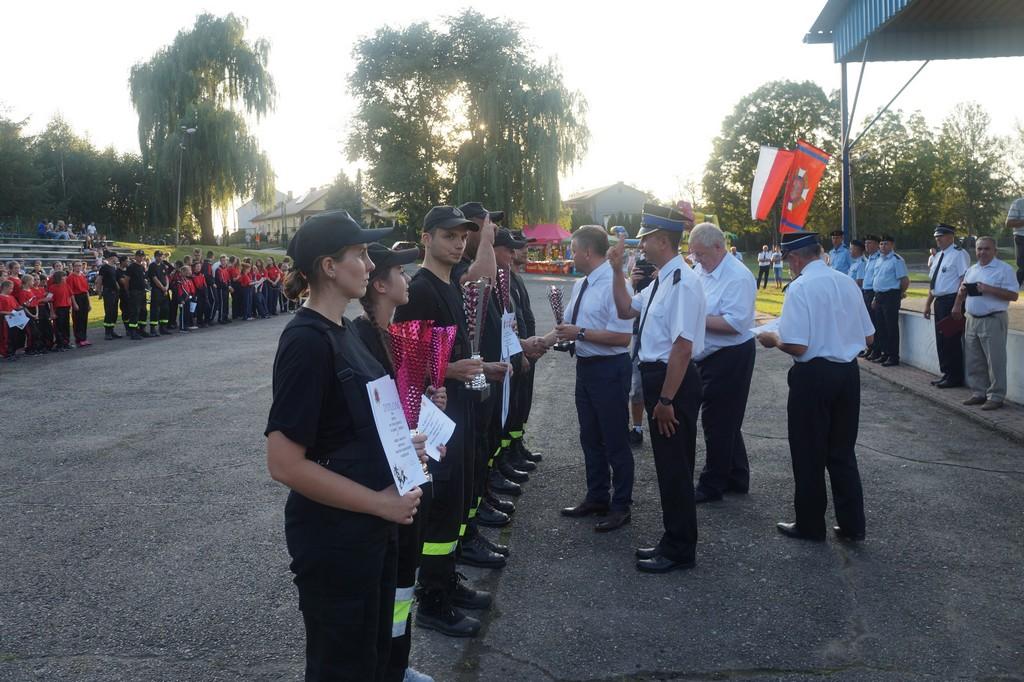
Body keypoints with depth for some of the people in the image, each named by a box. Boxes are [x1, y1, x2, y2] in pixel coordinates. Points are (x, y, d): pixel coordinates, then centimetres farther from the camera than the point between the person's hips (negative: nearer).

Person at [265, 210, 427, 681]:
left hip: (371, 530, 9)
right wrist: (381, 502, -20)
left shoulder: (343, 330, 6)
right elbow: (284, 463, -25)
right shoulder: (307, 341, -21)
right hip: (333, 539, -9)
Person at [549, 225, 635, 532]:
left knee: (615, 441, 5)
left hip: (609, 369, -9)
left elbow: (622, 336, -25)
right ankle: (596, 498, 35)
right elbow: (568, 323, 18)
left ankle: (620, 507, 20)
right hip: (585, 366, 9)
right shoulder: (580, 285, 8)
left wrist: (580, 333, -22)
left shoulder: (614, 283, -20)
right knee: (590, 437, 19)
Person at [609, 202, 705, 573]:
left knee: (675, 467, 3)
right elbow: (627, 310, 23)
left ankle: (680, 551, 18)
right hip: (657, 377, 10)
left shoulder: (682, 282, -20)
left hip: (674, 382, -10)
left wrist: (666, 400, -24)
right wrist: (617, 270, 12)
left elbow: (683, 347, -25)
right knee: (668, 465, 19)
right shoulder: (662, 280, 10)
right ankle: (673, 542, 34)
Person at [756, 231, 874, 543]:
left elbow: (797, 346, -21)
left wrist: (773, 338, -2)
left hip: (813, 375, -6)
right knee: (843, 451, 16)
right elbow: (867, 337, 10)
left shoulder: (800, 288, -15)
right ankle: (851, 525, 23)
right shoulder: (847, 282, 4)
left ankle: (810, 525, 20)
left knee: (809, 454, 8)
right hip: (849, 372, 6)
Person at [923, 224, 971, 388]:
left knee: (952, 340, -4)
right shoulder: (939, 256, 17)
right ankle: (945, 373, 22)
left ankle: (955, 377, 5)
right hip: (939, 301, 9)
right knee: (941, 340, 13)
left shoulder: (959, 254, -10)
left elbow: (964, 281, -18)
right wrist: (928, 303, 18)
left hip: (952, 301, -9)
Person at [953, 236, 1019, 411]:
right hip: (972, 320, 7)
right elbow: (963, 290, 27)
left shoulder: (1004, 269, -7)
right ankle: (978, 392, 23)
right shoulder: (971, 270, 15)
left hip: (993, 320, -7)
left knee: (995, 361, -3)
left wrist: (989, 289, -21)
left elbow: (1013, 295, -14)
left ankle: (996, 396, 4)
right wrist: (957, 306, 11)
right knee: (974, 361, 12)